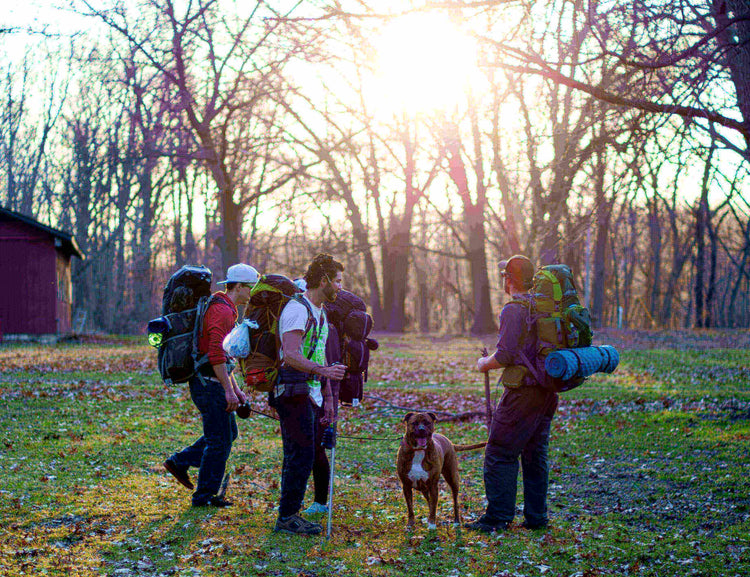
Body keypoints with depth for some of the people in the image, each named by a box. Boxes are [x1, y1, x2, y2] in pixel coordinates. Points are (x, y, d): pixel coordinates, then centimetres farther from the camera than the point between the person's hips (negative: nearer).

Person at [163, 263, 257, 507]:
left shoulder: (226, 310, 17)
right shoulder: (221, 311, -17)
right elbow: (216, 354, -25)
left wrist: (236, 389, 22)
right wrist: (228, 390, -23)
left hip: (210, 381, 10)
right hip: (208, 383, -10)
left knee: (228, 432, 16)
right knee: (219, 439, -3)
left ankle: (179, 462, 20)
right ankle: (205, 495, 6)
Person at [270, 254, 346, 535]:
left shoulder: (319, 312, 19)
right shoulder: (297, 309, -14)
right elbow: (291, 355, -25)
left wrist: (327, 398, 22)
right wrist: (322, 371, -37)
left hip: (309, 394, 10)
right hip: (293, 393, -10)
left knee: (298, 456, 11)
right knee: (301, 456, -10)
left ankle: (289, 515, 17)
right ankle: (287, 517, -4)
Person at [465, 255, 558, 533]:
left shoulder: (514, 310, -13)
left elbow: (506, 355, -18)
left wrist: (484, 364, 0)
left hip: (522, 392, -8)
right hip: (547, 392, 9)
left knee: (500, 453, -3)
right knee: (535, 454, 13)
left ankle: (498, 517, -4)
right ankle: (536, 516, 15)